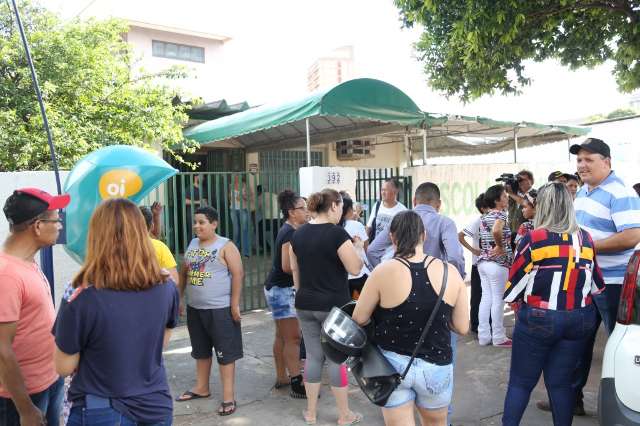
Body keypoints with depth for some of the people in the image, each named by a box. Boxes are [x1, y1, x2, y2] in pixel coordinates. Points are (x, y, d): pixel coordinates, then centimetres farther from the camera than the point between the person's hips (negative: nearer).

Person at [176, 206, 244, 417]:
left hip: (220, 309, -7)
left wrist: (235, 304, -19)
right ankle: (202, 387, 35)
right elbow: (184, 273, 16)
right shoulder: (192, 244, 9)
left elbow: (238, 274, -15)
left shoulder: (225, 246, -11)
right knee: (200, 350, 19)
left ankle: (228, 396, 6)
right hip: (194, 308, 7)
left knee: (225, 352, 0)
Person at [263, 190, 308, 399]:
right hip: (283, 289, -10)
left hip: (277, 288, 10)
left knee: (282, 336, 15)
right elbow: (287, 266, -24)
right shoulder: (291, 233, -18)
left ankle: (281, 377, 24)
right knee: (293, 337, -7)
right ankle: (297, 385, -4)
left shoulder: (287, 230, 11)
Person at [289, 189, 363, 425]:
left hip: (305, 305, 6)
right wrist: (357, 249, 3)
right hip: (334, 305, -5)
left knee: (313, 356, 14)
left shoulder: (298, 234, 5)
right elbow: (355, 269, -15)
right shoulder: (337, 233, -16)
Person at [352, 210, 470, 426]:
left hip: (391, 364, -2)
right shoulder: (450, 272, -9)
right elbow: (462, 327, -3)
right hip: (436, 366, 3)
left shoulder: (383, 272, -16)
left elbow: (359, 319, -6)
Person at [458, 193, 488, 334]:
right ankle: (475, 326, 15)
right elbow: (460, 236, -17)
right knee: (477, 295, 4)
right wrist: (473, 250, -16)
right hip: (478, 264, -6)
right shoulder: (477, 221, -13)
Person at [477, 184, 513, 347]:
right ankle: (498, 337, 10)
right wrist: (500, 246, -20)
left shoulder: (484, 217, 13)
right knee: (498, 300, 1)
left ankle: (483, 335, 15)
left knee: (486, 298, 11)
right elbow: (496, 231, -33)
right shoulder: (500, 214, -13)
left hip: (483, 261, 8)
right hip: (498, 263, -8)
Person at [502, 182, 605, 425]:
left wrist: (513, 299, 12)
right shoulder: (585, 239, 0)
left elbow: (514, 284, -8)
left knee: (520, 382, 9)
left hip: (538, 319, -4)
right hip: (580, 320, 4)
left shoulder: (534, 239, -14)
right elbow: (597, 284, 10)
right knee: (561, 382, 14)